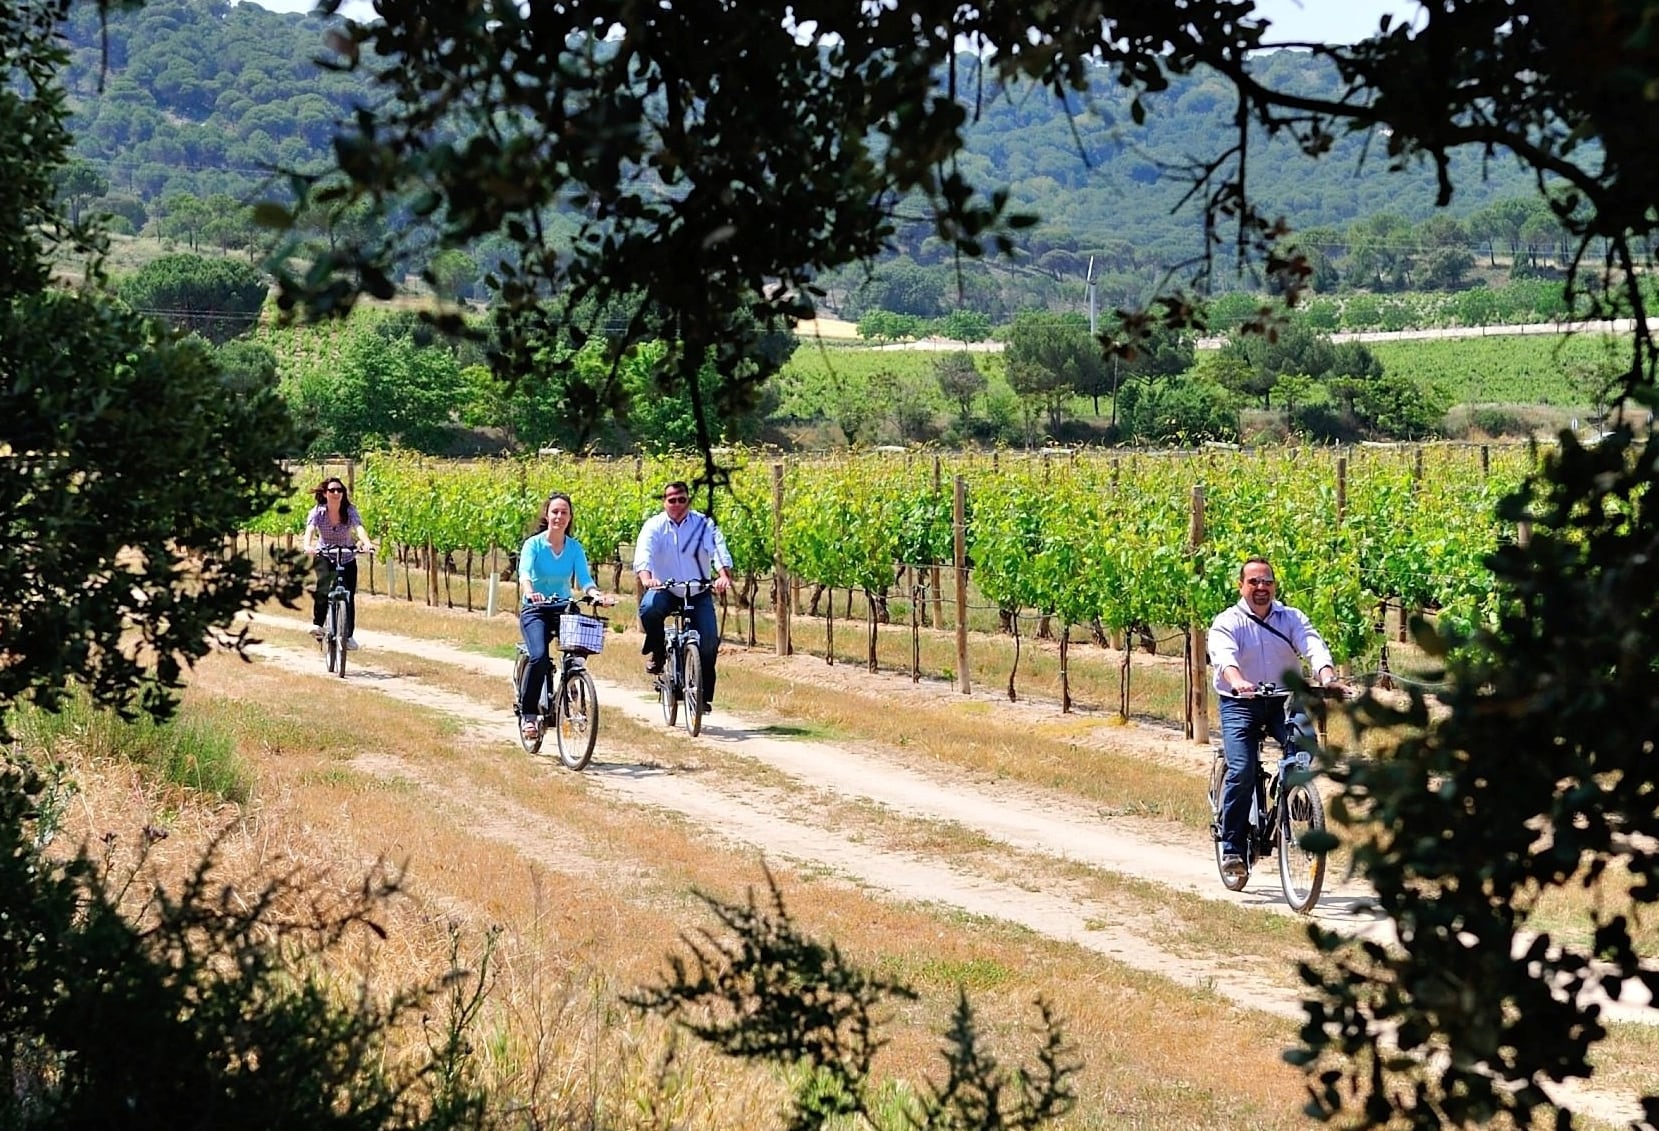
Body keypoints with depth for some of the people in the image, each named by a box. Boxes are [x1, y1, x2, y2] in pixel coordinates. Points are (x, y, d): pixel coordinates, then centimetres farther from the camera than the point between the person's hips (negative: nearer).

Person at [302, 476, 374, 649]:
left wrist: (367, 543, -53)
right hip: (323, 556, -1)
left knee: (349, 596, -3)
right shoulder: (318, 512, -15)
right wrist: (307, 545, -55)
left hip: (347, 558, 1)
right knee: (322, 587, -31)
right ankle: (318, 624, -24)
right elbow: (310, 529, -32)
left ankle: (349, 635, 14)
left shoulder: (350, 511, -15)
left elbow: (359, 528, -32)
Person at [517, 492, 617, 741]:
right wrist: (529, 592, -45)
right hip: (535, 609, -3)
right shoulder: (533, 544, -6)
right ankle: (527, 714, -13)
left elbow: (584, 579, -8)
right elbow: (524, 574, -22)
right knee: (539, 657, -27)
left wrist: (597, 595, -30)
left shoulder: (575, 548, 3)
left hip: (564, 608, 3)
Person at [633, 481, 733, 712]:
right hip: (664, 589, -1)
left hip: (698, 591, 1)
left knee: (709, 642, -12)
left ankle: (705, 695, 3)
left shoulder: (703, 525, -4)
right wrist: (646, 577, -44)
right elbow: (643, 553, -22)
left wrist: (724, 576, -40)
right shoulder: (654, 526, -5)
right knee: (649, 609, -34)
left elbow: (718, 549, -19)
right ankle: (657, 654, -8)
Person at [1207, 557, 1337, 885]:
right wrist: (1238, 682, -43)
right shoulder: (1227, 622, -1)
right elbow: (1224, 656, -21)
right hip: (1240, 704, -2)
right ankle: (1232, 848, -7)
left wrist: (1327, 677, -33)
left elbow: (1314, 646, -12)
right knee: (1242, 771, -19)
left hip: (1284, 701, 2)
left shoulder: (1292, 618, 6)